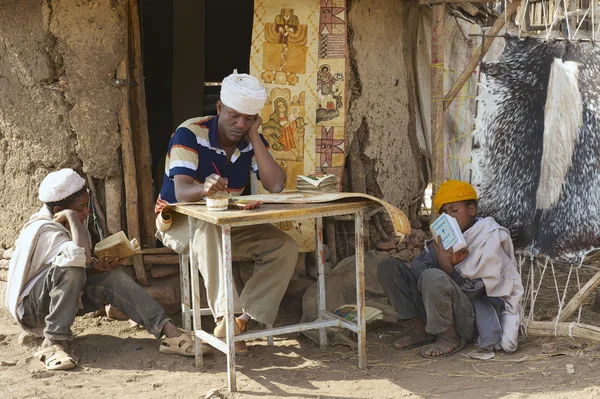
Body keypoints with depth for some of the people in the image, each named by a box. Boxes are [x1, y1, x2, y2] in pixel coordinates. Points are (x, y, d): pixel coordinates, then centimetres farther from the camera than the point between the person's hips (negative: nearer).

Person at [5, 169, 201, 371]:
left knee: (113, 277, -14)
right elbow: (81, 256, -43)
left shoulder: (65, 224, 1)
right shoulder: (44, 230, -26)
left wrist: (96, 266, -15)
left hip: (63, 297, 8)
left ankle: (167, 332, -25)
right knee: (70, 269, -35)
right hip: (30, 306, -8)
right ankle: (53, 344, -30)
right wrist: (72, 217, -32)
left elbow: (85, 262, 7)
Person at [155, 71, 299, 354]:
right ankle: (226, 316, -41)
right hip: (179, 221, -5)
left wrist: (254, 135, -19)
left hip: (228, 222, 5)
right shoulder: (190, 134, -20)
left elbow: (275, 186, -19)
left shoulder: (252, 141, -4)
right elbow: (181, 193, -31)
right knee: (207, 228, -40)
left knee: (285, 247, -16)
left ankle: (243, 319, -21)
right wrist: (204, 188, -56)